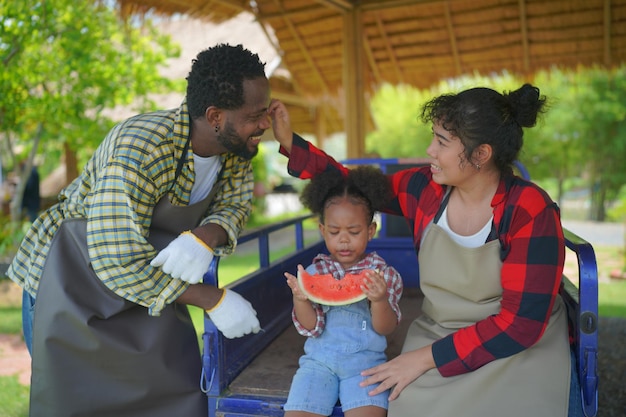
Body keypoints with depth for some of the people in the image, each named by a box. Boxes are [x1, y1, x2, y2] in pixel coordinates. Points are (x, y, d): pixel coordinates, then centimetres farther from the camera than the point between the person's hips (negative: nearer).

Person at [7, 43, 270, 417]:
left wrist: (204, 239, -30)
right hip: (75, 284, -6)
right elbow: (119, 262, -35)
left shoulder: (236, 148, -11)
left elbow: (234, 205, -5)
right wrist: (214, 300, -29)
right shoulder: (141, 148, -34)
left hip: (150, 282, 6)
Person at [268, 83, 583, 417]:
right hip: (437, 336, 3)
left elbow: (522, 323, -19)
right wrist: (290, 142, 2)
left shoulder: (531, 212, -17)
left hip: (520, 348, -2)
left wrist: (426, 357, -19)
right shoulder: (426, 188, -5)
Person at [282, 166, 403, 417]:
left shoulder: (384, 273, 1)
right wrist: (300, 298, -21)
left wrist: (379, 300, -25)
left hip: (365, 359, -1)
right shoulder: (314, 272, 4)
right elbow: (311, 328, -1)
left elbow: (385, 329, -4)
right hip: (319, 358, 1)